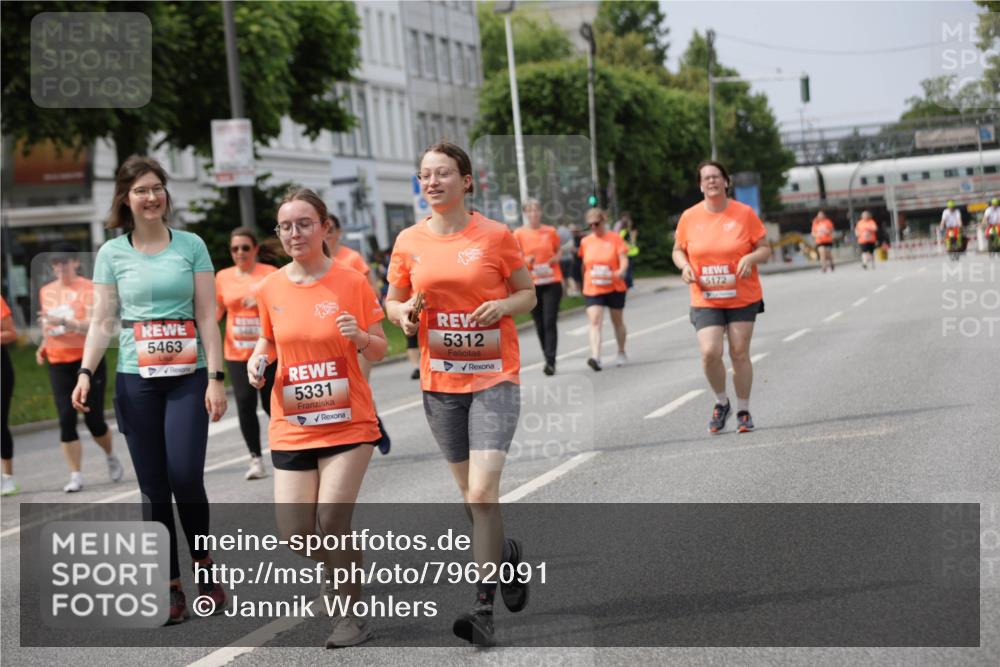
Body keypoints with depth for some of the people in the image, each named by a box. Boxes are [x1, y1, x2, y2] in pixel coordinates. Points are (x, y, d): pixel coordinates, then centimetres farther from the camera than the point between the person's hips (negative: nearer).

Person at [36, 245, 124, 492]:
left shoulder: (88, 289, -8)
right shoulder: (46, 291, 9)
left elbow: (93, 326, -19)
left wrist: (64, 321, -32)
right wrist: (43, 345, 6)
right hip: (59, 363, 4)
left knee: (93, 418, -1)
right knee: (66, 419, -5)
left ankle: (111, 457, 29)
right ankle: (75, 476, -1)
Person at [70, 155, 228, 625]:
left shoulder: (191, 246, 4)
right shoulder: (112, 253, 6)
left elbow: (207, 318, 2)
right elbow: (102, 322, 4)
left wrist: (215, 378, -4)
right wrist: (86, 372, -10)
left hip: (187, 377, -1)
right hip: (136, 380, 1)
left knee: (186, 478, -11)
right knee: (154, 488, 2)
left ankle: (202, 564, 14)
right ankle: (172, 588, 10)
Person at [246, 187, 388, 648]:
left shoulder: (352, 282, -6)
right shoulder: (271, 289, 2)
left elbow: (379, 351, 0)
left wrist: (361, 337, -21)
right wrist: (257, 359, -3)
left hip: (348, 423, -3)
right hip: (292, 428, 3)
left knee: (332, 520, -14)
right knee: (294, 533, -2)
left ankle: (353, 615, 6)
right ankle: (347, 570, 31)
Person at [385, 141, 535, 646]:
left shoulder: (495, 236, -6)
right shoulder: (409, 242, 2)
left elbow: (528, 293, 5)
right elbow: (392, 302, 14)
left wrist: (503, 305, -16)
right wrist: (404, 313, -9)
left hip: (494, 378, -4)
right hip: (439, 382, 4)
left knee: (482, 492, -15)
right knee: (471, 494, 14)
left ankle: (483, 608, -9)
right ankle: (505, 553, 42)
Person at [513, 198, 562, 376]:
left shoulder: (550, 231, 5)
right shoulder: (519, 233, 2)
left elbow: (559, 250, 18)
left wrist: (556, 258, -4)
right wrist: (526, 261, -16)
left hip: (552, 282, -1)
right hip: (531, 284, 1)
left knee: (550, 322, -10)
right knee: (539, 324, 5)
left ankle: (550, 361, -14)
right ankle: (548, 359, 19)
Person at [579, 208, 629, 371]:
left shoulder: (615, 238, -4)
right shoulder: (585, 241, 5)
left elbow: (624, 260, -11)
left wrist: (621, 271, -31)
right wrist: (585, 282, 17)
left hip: (615, 288, -1)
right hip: (592, 289, 1)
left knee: (618, 321, 15)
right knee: (595, 322, -16)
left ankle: (621, 353, 34)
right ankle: (595, 357, -28)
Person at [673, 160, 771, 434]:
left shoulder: (744, 213, -3)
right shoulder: (689, 217, 0)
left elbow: (765, 249, 2)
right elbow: (678, 250, 13)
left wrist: (750, 258, -19)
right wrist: (684, 265, -8)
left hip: (742, 298, 0)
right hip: (705, 300, 0)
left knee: (740, 353, 2)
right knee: (710, 352, -14)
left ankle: (743, 412, 18)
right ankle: (721, 402, 12)